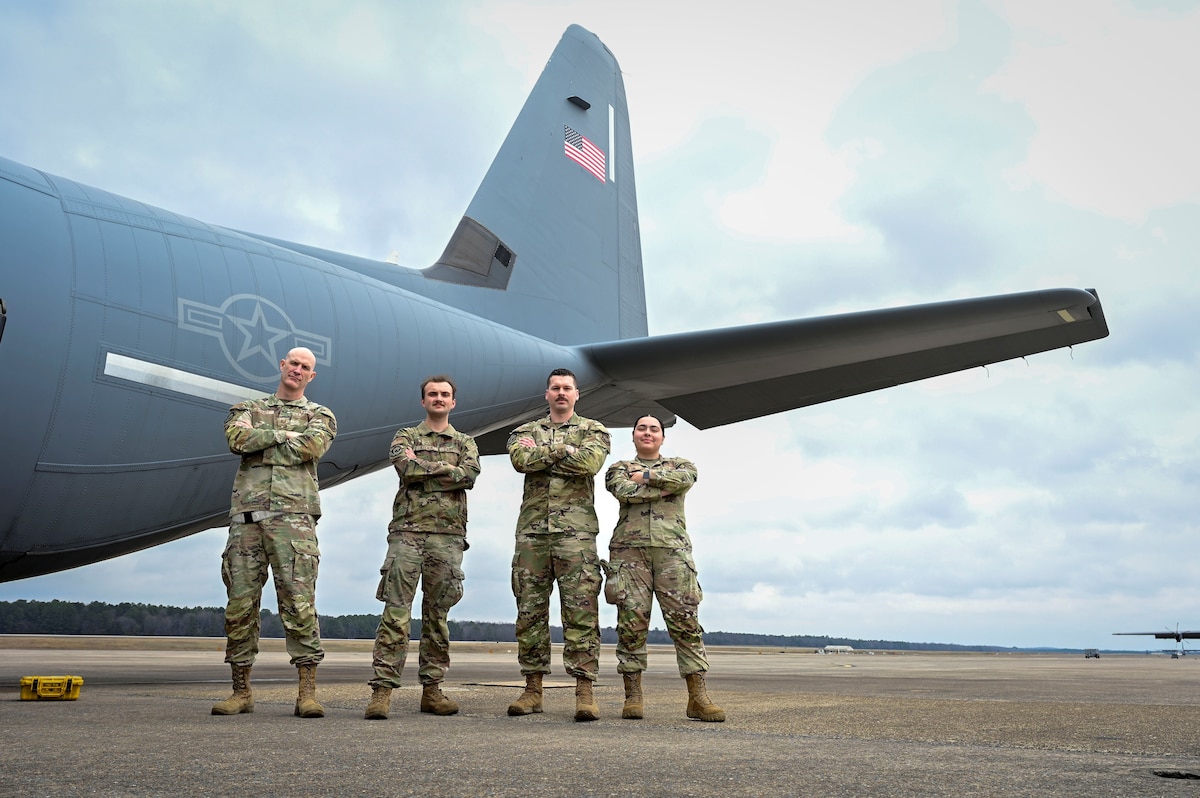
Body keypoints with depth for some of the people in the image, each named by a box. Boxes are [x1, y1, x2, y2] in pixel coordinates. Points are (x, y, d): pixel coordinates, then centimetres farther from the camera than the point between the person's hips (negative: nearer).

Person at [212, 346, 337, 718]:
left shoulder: (320, 416, 16)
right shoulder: (247, 408, 21)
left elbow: (312, 446, -8)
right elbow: (237, 439, -2)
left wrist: (259, 441, -1)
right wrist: (283, 434, -3)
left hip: (293, 517, -2)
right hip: (246, 516, 2)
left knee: (299, 603, -9)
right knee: (240, 604, 2)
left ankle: (307, 693, -7)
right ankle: (241, 692, 11)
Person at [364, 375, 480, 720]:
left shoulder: (465, 443, 17)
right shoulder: (405, 436, 13)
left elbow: (470, 475, -5)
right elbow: (406, 467, -9)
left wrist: (424, 467, -6)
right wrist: (445, 469, -5)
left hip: (448, 535, 2)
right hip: (408, 530, -2)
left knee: (437, 615, 5)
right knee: (395, 612, -8)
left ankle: (431, 689, 11)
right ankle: (382, 688, -10)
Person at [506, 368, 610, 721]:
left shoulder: (594, 430, 12)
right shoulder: (526, 431, 18)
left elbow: (590, 462, -10)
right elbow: (520, 460, -5)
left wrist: (544, 451, -5)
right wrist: (564, 451, -5)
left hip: (576, 530, -2)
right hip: (532, 530, 3)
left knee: (581, 611, -7)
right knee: (530, 610, 3)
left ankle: (585, 691, -5)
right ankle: (533, 689, 10)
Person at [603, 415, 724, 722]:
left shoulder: (681, 464, 22)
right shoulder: (619, 468, 19)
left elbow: (684, 479, -4)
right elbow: (625, 491, -4)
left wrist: (646, 476, 2)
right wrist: (665, 487, -1)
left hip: (672, 547, 0)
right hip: (630, 547, 0)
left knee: (685, 619, -8)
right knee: (631, 621, -7)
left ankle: (698, 697, -10)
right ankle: (633, 696, -2)